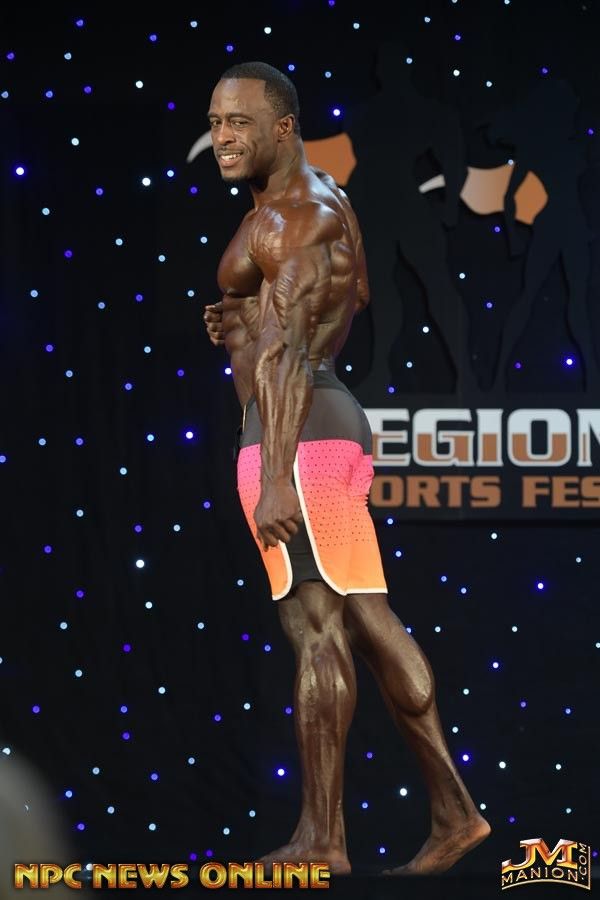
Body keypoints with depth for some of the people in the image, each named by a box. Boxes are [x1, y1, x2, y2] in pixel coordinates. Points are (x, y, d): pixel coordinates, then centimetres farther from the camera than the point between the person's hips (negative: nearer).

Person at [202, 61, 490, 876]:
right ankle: (453, 809, 8)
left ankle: (320, 839, -8)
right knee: (368, 622, 9)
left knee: (317, 627, -9)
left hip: (294, 434, -10)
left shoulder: (287, 219, -11)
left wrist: (275, 478, -25)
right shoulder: (324, 205, 20)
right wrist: (241, 325, 15)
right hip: (332, 424, 10)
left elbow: (286, 355, -20)